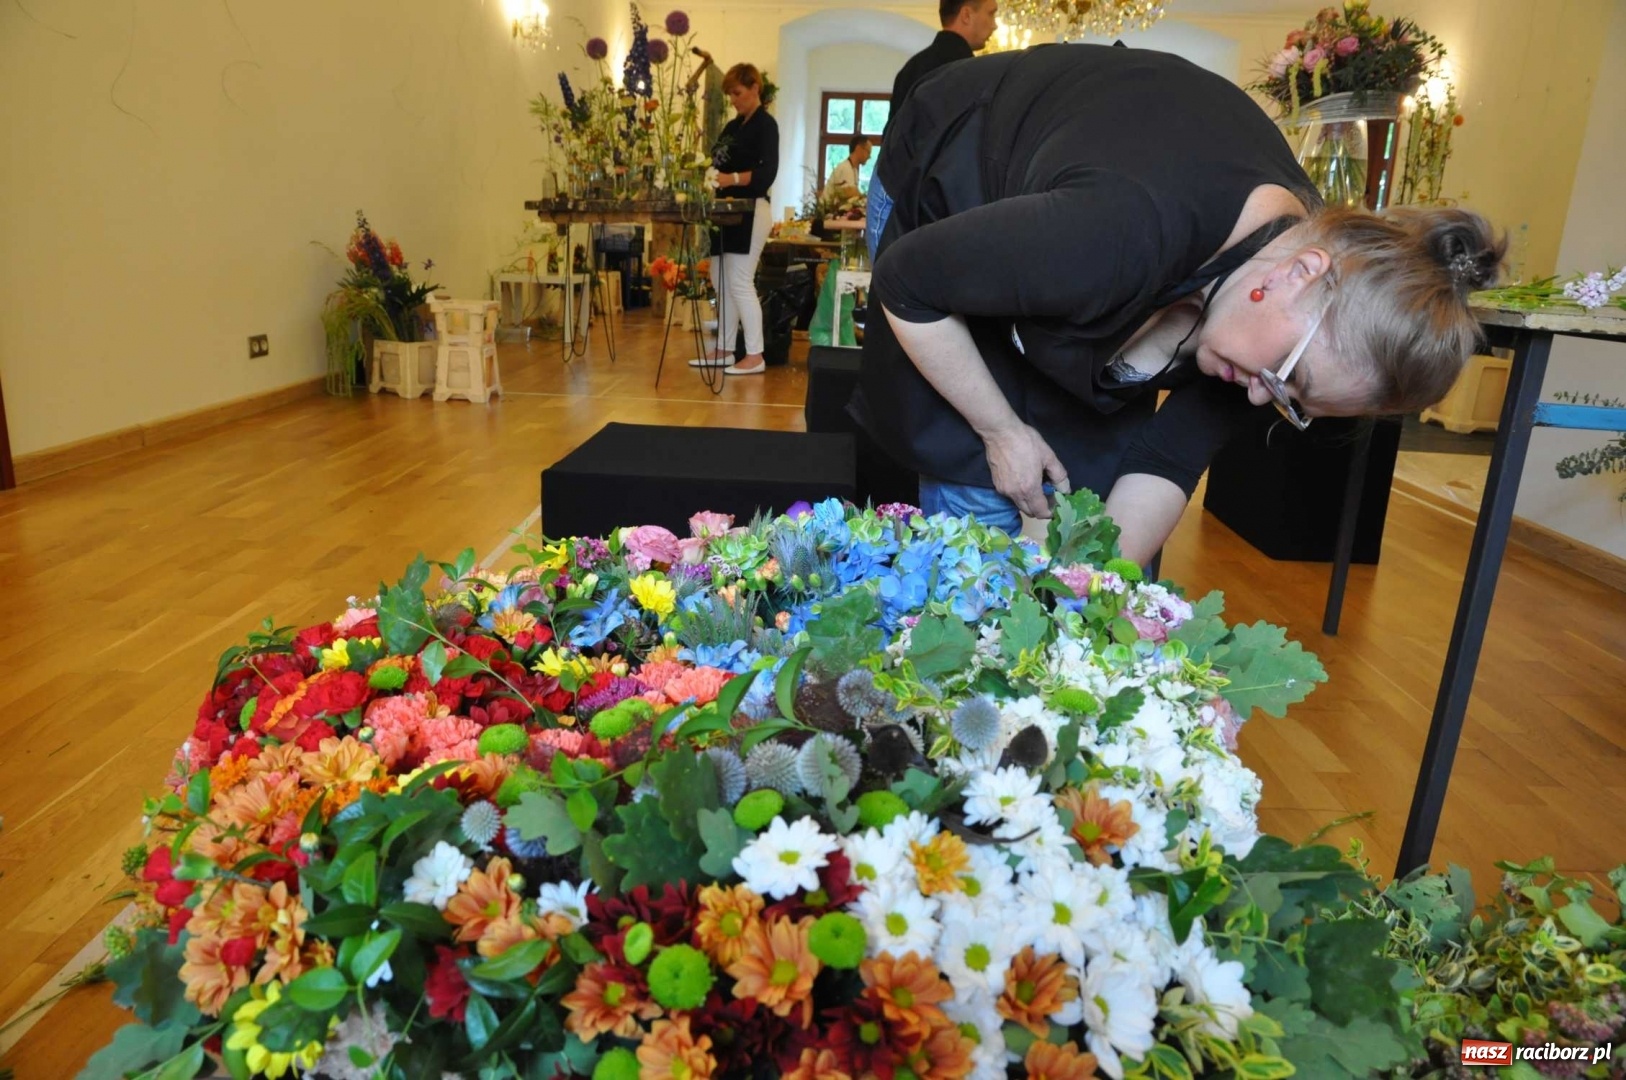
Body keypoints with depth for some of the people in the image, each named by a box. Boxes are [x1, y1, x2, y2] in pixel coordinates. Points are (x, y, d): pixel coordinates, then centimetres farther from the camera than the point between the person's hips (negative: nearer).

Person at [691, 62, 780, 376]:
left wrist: (733, 178, -31)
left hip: (750, 212, -9)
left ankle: (755, 356, -6)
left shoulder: (765, 124, -7)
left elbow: (767, 172, -18)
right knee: (722, 283, 9)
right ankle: (724, 350, 17)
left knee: (740, 283, -11)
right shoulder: (732, 126, 17)